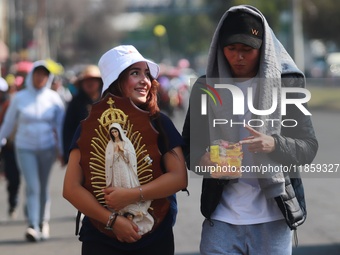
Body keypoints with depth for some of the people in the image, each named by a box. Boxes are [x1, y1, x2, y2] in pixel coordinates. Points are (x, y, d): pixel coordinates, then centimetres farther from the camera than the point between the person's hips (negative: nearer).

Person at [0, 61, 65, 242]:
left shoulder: (53, 98, 0)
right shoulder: (20, 98, -1)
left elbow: (61, 125, 3)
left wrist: (63, 150, 0)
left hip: (47, 148, 1)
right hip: (25, 148, -1)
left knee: (43, 187, 8)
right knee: (32, 187, -12)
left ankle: (43, 222, 23)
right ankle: (32, 226, -17)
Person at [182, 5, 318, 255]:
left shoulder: (287, 84, 0)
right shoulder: (205, 87, 6)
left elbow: (309, 148, -1)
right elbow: (189, 146, 11)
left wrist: (274, 145, -21)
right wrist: (202, 160, -13)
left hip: (273, 218, -1)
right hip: (221, 217, 1)